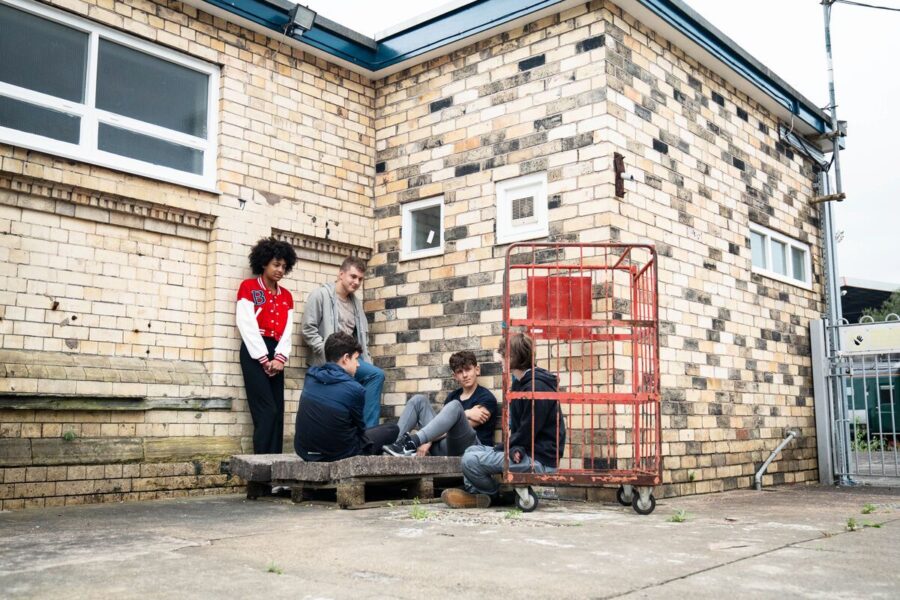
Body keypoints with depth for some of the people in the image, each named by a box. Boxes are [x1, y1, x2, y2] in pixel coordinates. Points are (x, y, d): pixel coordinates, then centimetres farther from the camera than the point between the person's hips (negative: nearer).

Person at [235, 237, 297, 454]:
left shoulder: (286, 296, 17)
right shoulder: (248, 287, 2)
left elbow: (287, 330, 8)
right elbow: (248, 326, -7)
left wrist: (280, 358, -8)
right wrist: (264, 359, -13)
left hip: (275, 354, 6)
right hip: (254, 352, -6)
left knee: (277, 412, 1)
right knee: (267, 411, -13)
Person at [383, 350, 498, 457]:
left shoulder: (486, 398, 2)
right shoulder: (453, 396, 22)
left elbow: (461, 427, -9)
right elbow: (443, 423, 10)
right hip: (446, 449, 6)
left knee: (454, 406, -31)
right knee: (419, 400, -1)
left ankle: (411, 442, -45)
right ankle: (395, 441, -20)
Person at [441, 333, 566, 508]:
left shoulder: (536, 387, -18)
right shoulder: (520, 383, 15)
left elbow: (528, 432, -19)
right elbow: (517, 428, 12)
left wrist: (501, 448, -7)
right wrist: (515, 449, -10)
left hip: (540, 459, -11)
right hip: (523, 451, 11)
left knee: (471, 460, -18)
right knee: (472, 450, 13)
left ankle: (495, 495, 6)